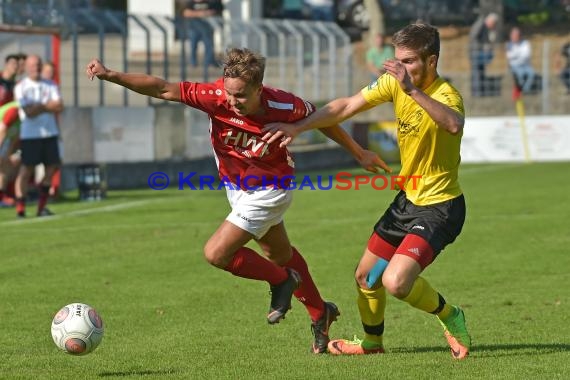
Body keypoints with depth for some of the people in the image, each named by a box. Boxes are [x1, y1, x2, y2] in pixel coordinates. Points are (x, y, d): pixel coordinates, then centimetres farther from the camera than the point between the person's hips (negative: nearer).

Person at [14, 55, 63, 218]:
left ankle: (42, 207, 12)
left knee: (52, 167, 3)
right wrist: (48, 106, -8)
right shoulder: (21, 87, -1)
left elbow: (59, 107, -2)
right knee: (27, 169, -7)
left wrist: (39, 106, -12)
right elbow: (29, 112, -13)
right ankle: (20, 209, -6)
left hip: (49, 133, 5)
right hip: (30, 135, -5)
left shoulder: (50, 86, 12)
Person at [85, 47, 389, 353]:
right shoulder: (215, 96, -26)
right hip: (236, 188, 5)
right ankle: (320, 314, 44)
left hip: (267, 193, -5)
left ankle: (281, 281, 9)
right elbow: (163, 89, -28)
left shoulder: (282, 106, -29)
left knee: (216, 253, -15)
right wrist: (110, 75, -38)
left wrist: (358, 153, 4)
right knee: (281, 255, 22)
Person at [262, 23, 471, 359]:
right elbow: (346, 107, 4)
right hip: (408, 198, 8)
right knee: (366, 276, 18)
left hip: (440, 207, -8)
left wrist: (412, 90, -56)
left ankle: (450, 317, 3)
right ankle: (372, 342, 44)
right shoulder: (394, 83, -3)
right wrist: (297, 127, -2)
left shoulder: (446, 95, -25)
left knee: (395, 282, -24)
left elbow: (454, 125, -49)